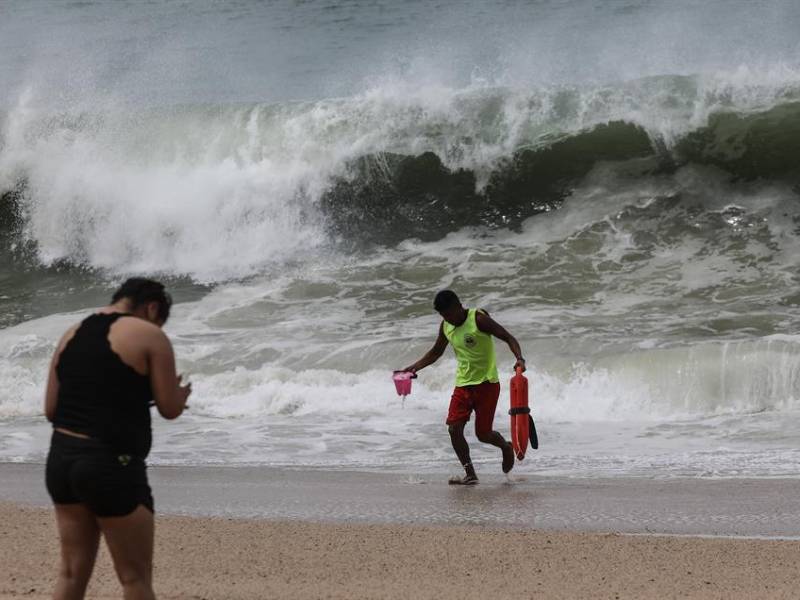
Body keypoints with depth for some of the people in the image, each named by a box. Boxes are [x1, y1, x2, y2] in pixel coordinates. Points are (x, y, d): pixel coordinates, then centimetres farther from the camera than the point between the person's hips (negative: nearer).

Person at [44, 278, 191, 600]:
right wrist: (181, 393, 20)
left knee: (72, 572, 13)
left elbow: (51, 409, 13)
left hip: (61, 459, 7)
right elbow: (170, 409, -3)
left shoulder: (72, 334, 14)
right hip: (111, 466, -7)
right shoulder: (149, 335, -4)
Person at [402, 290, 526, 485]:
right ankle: (470, 474, 1)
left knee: (483, 433, -6)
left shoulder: (478, 319, -14)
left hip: (486, 383, -6)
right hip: (463, 384, 6)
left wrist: (519, 358, -31)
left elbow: (508, 338, -14)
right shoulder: (445, 326, 6)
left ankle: (506, 447, 27)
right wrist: (416, 366, 9)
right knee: (454, 429, -9)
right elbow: (436, 352, 22)